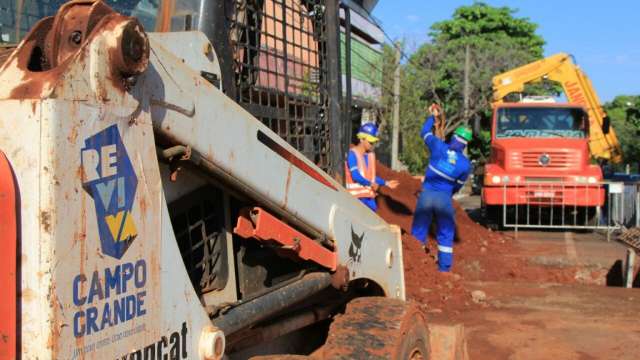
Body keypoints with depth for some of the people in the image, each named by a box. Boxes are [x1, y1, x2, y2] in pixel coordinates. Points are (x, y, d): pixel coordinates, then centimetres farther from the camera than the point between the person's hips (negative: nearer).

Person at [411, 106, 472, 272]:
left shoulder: (439, 146, -6)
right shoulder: (466, 164, -2)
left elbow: (425, 132, 12)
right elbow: (458, 185, 9)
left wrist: (432, 116, 27)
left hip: (427, 194, 0)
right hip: (445, 198, 0)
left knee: (419, 231, 8)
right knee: (445, 235, 13)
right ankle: (444, 268, 12)